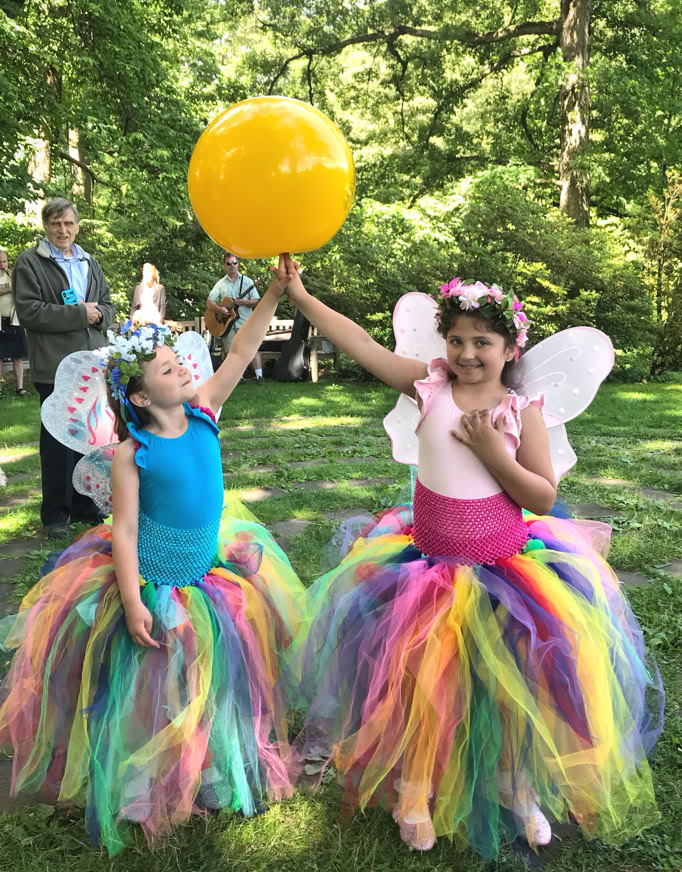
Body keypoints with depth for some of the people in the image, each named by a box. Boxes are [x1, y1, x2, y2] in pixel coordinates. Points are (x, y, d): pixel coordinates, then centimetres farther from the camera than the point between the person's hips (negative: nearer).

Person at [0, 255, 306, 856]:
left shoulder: (204, 413, -7)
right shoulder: (132, 452, -19)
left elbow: (242, 351, -10)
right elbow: (123, 529, -17)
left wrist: (275, 293, -18)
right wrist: (132, 601, -20)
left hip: (210, 568, 5)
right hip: (151, 581, -5)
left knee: (218, 673, 20)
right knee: (151, 685, 9)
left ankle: (217, 772, 47)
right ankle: (148, 791, 35)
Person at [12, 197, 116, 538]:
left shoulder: (90, 263, 16)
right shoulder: (29, 262, -2)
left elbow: (108, 307, 16)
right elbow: (28, 312, -13)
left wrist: (98, 314, -7)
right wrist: (78, 314, -15)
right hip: (56, 366, -5)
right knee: (57, 440, 2)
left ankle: (84, 504, 25)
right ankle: (55, 514, 13)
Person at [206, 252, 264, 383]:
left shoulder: (247, 281, 7)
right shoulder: (221, 283, 8)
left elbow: (256, 301, 1)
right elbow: (209, 302, 3)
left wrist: (244, 302, -17)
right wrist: (219, 309, -15)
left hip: (245, 321, -1)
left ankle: (259, 376, -10)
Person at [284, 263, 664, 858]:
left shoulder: (521, 409, -9)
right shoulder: (429, 385, -6)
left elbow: (544, 498, -10)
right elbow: (361, 344, -9)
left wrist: (494, 453, -22)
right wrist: (300, 296, -11)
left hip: (504, 564, -1)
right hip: (428, 558, 1)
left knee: (513, 678, 4)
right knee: (419, 674, 5)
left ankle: (519, 786, 35)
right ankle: (414, 788, 33)